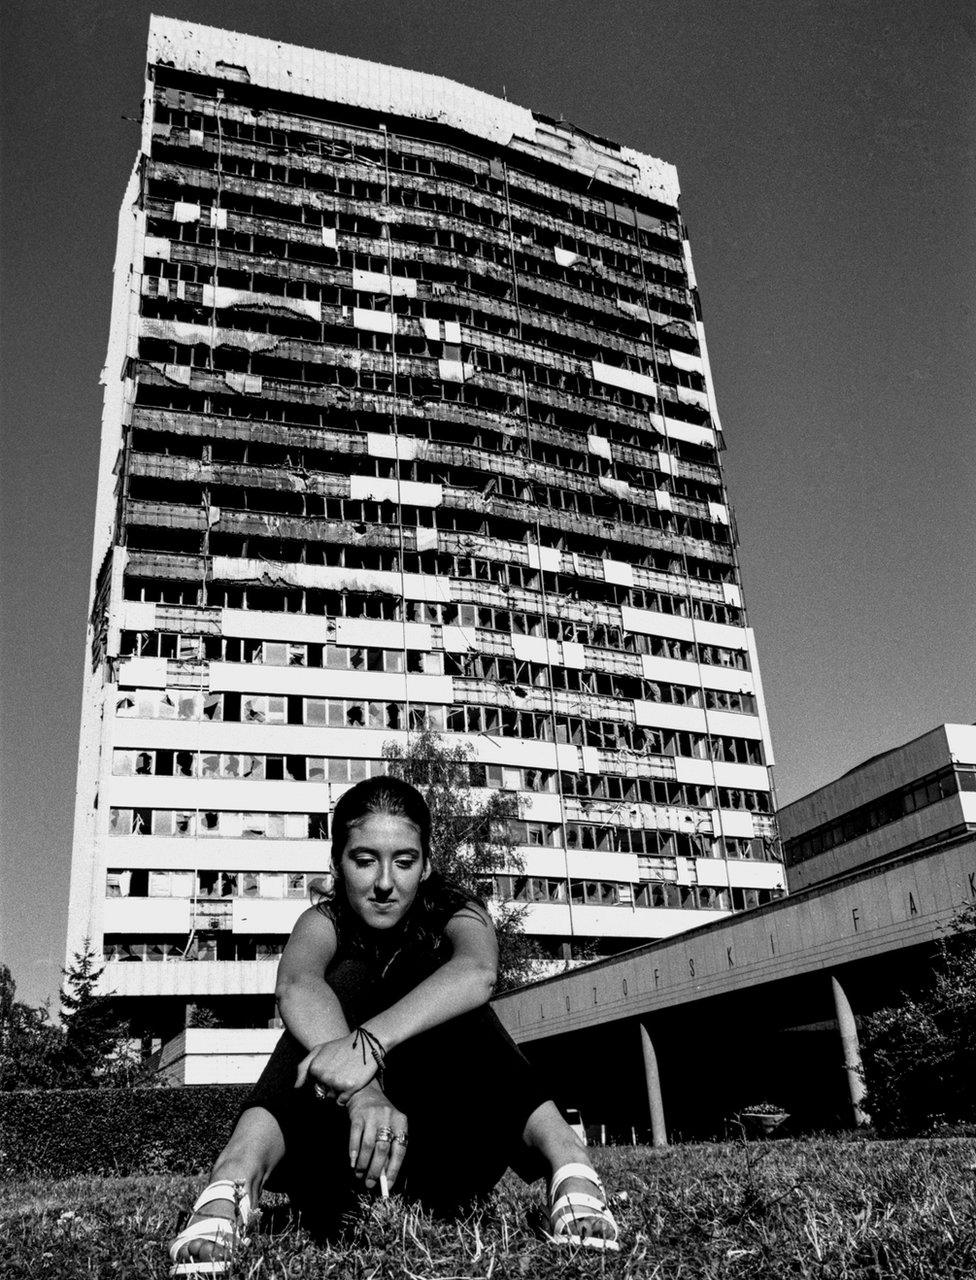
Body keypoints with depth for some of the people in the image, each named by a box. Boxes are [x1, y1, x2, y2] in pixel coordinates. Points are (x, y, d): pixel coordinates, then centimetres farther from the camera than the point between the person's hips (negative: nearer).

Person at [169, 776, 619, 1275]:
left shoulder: (454, 914, -7)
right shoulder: (326, 921, -6)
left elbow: (476, 973, -36)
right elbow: (296, 985, -34)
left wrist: (370, 1041, -55)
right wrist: (361, 1090, -56)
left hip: (451, 1157, 0)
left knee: (424, 968, -25)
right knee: (347, 978, -25)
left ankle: (563, 1158, -48)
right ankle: (240, 1171, -53)